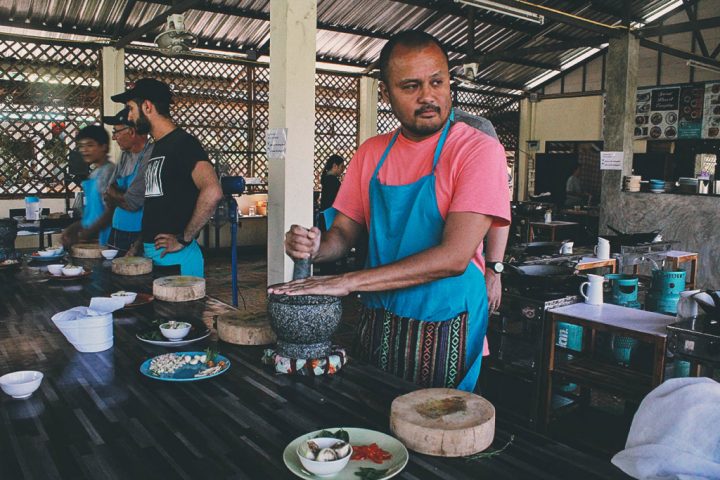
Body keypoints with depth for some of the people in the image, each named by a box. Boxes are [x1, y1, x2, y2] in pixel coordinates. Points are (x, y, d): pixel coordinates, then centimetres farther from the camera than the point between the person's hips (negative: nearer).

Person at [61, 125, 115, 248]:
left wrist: (86, 234, -16)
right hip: (92, 239, 8)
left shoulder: (108, 171, -12)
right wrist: (73, 228, 12)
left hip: (103, 240, -8)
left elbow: (110, 211, -17)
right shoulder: (95, 173, 15)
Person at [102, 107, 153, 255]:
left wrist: (113, 193, -1)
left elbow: (132, 202, -19)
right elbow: (109, 198, 10)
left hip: (139, 237, -8)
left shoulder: (150, 157, -19)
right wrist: (122, 196, -11)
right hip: (117, 232, 8)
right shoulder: (125, 155, 9)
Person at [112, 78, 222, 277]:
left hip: (176, 256, -8)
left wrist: (183, 239, -20)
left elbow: (212, 192, -26)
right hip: (150, 253, 8)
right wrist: (140, 243, 15)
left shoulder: (183, 143, -11)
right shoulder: (157, 148, 17)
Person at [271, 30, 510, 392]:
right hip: (377, 325, 5)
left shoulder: (479, 150, -13)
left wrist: (347, 281, -26)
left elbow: (454, 256, -23)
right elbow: (345, 231, 8)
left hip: (444, 333, -4)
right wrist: (318, 247, -16)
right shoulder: (371, 153, 4)